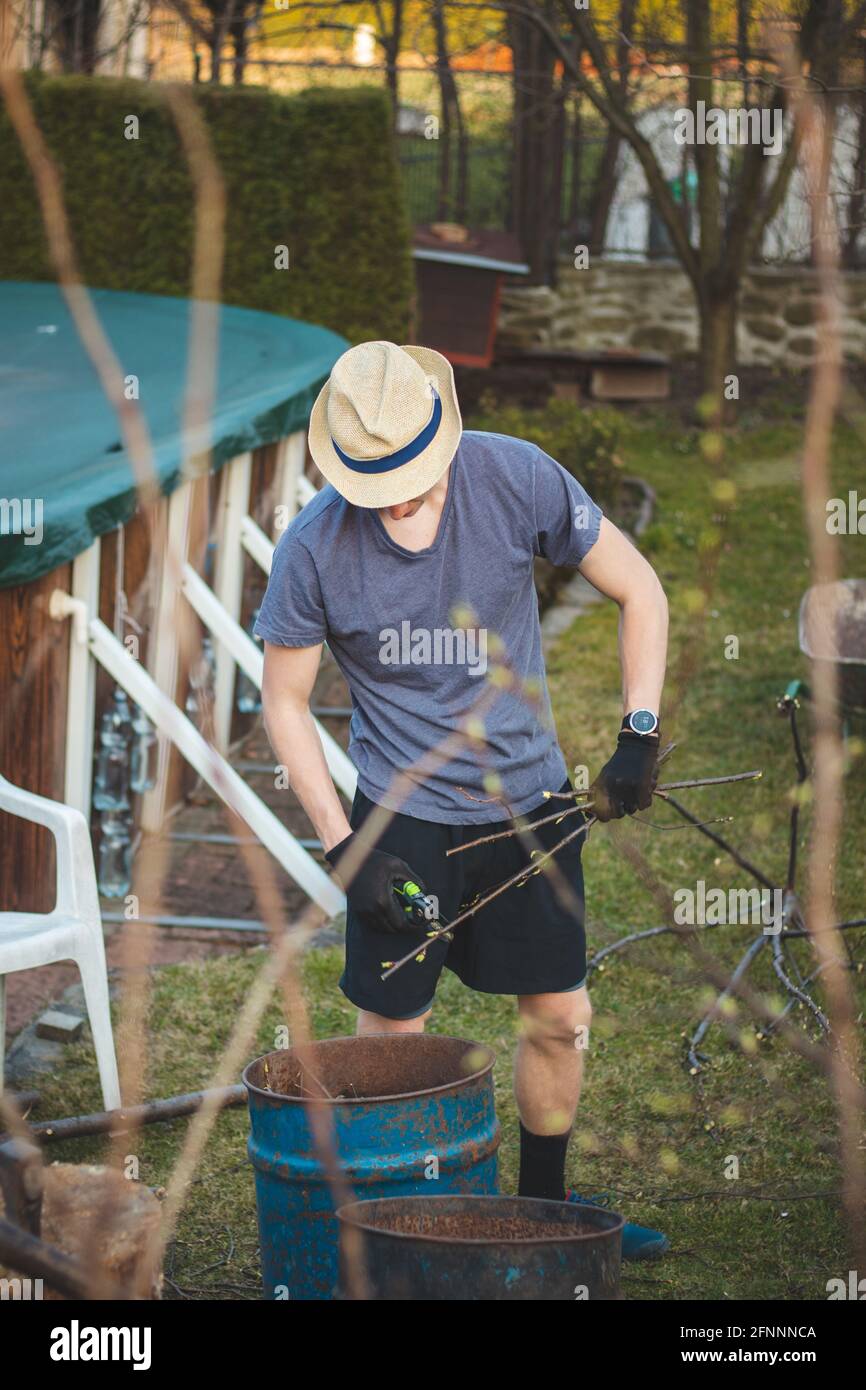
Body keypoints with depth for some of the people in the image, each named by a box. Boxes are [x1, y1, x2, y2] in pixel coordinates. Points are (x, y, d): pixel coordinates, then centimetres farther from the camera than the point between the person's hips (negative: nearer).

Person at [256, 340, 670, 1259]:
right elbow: (283, 701, -4)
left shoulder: (518, 479, -14)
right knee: (390, 1038, 0)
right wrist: (341, 848, -11)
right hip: (405, 815, -2)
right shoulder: (313, 550, -17)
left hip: (529, 800, 2)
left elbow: (639, 591, -1)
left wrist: (639, 735, -8)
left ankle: (543, 1209, 29)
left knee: (560, 1019, 10)